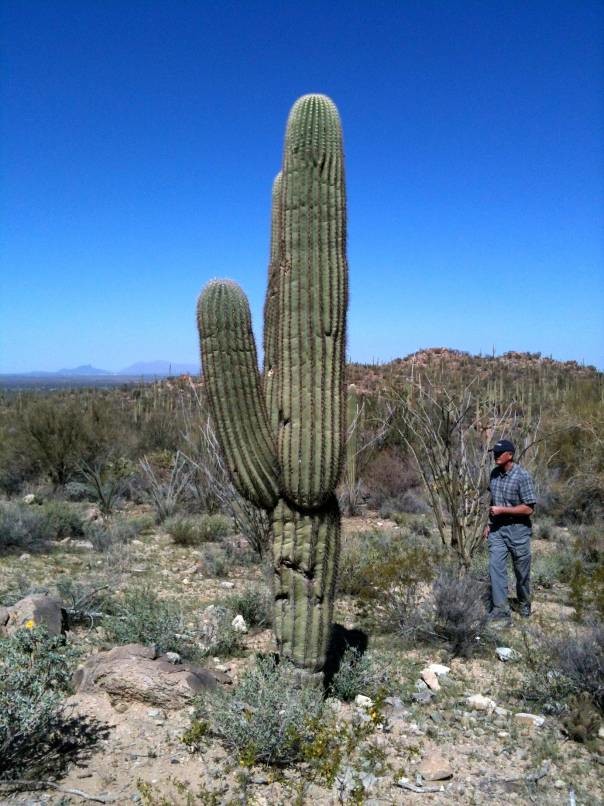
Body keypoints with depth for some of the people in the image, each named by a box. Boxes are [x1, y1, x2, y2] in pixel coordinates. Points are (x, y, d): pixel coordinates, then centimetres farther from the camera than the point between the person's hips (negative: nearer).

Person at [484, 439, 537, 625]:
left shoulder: (522, 476, -16)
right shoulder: (494, 473, 3)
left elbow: (529, 508, -17)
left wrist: (502, 510, -21)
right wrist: (489, 523, 13)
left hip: (518, 529, -5)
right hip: (497, 529, 5)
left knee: (521, 570, 11)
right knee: (496, 567, -7)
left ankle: (524, 604, 35)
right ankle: (500, 611, -5)